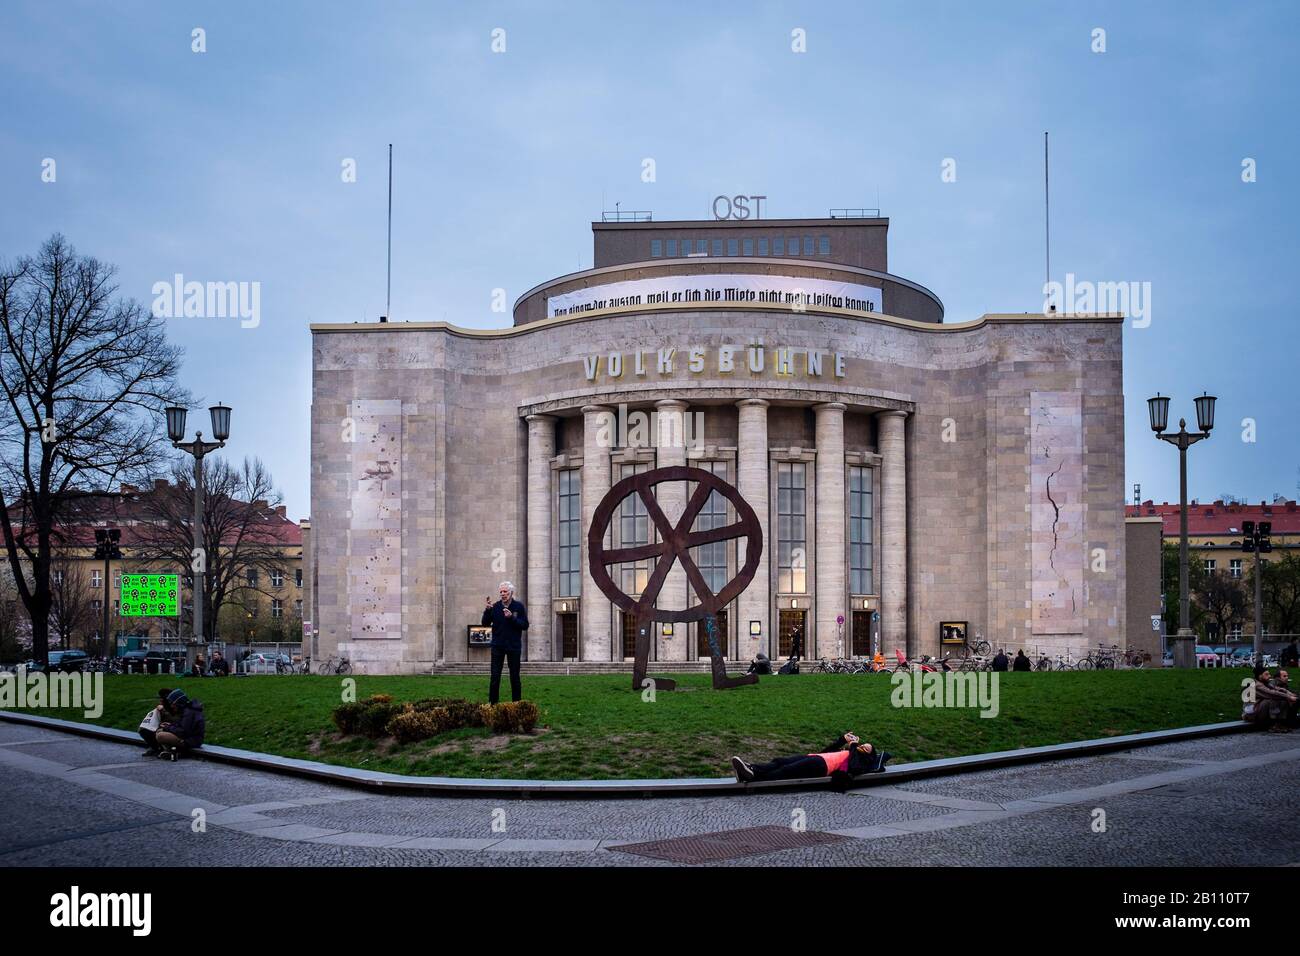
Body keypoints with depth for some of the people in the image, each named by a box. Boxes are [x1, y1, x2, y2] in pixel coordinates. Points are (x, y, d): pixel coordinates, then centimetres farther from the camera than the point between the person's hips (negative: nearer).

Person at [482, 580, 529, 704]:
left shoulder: (519, 607, -1)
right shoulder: (495, 607, 4)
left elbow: (525, 625, -6)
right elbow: (485, 623, 0)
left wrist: (512, 618, -19)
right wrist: (487, 611, -16)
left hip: (514, 646, -1)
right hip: (498, 646, 1)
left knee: (515, 677, 4)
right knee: (495, 677, -3)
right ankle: (492, 703, 2)